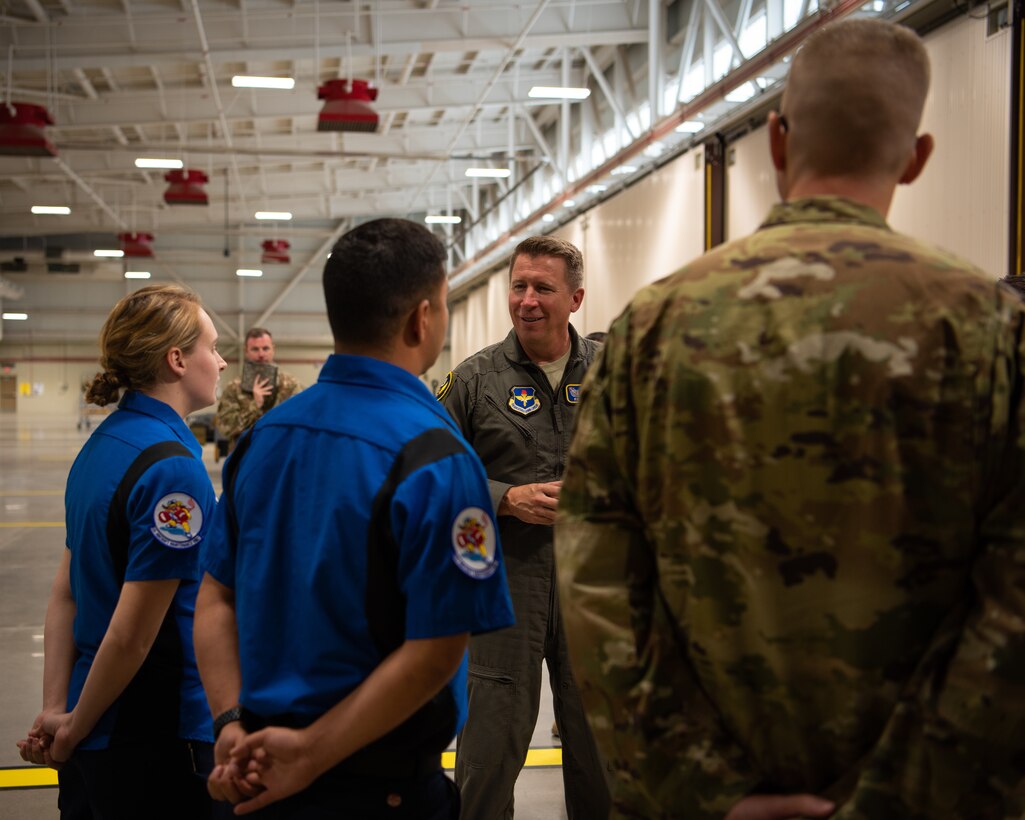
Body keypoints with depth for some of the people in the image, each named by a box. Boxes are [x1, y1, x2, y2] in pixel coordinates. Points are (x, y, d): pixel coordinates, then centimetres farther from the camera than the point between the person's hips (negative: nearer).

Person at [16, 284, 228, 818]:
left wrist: (54, 709, 1)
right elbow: (133, 630, -21)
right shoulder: (173, 467, -21)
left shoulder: (101, 444, 6)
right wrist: (74, 728, -8)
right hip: (158, 735, -8)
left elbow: (64, 592, 5)